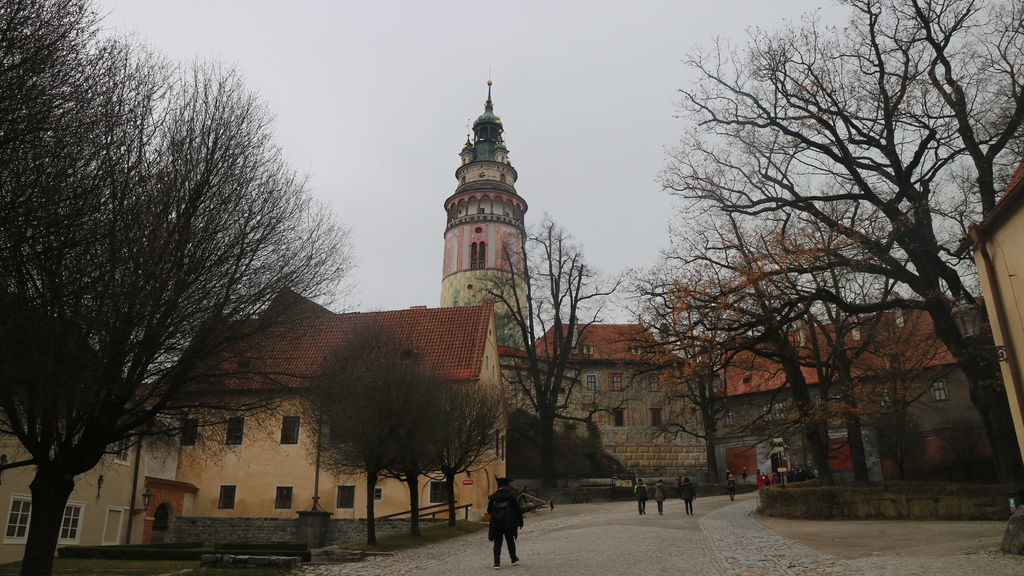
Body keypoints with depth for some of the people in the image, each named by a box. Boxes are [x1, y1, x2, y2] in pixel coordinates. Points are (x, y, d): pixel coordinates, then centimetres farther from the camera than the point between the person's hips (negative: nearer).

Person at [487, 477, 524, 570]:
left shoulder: (493, 496, -3)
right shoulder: (512, 495, -6)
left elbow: (489, 511, 1)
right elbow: (518, 509, -5)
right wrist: (520, 521, 4)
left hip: (496, 524, 0)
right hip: (509, 523, 0)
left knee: (497, 543, 6)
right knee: (510, 541, 20)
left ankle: (497, 563, 0)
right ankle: (514, 558, 33)